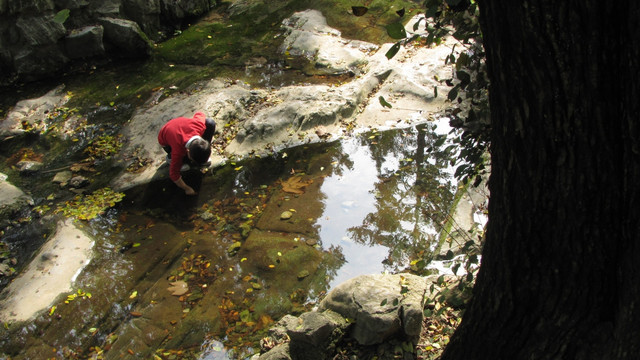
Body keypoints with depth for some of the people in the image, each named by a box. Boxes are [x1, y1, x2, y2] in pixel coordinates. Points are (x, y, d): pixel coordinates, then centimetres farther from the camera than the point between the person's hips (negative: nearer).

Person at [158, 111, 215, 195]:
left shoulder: (200, 124, -39)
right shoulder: (178, 152, -43)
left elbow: (199, 114, -14)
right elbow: (174, 174, -29)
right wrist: (186, 188, -20)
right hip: (166, 140, -4)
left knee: (210, 123, -19)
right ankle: (171, 157, 6)